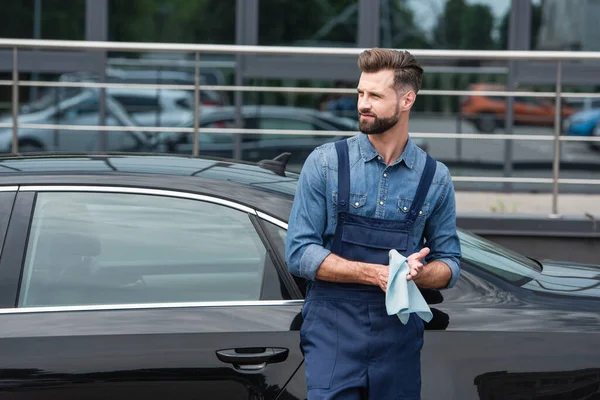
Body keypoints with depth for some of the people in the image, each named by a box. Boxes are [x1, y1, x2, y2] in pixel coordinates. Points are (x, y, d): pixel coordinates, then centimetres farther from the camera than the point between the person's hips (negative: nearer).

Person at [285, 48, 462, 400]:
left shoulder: (435, 178, 5)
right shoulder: (326, 163, -2)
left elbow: (449, 264, 9)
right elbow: (299, 253, -6)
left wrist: (418, 274, -15)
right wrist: (376, 274, -17)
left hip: (400, 341, 2)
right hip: (333, 335, -2)